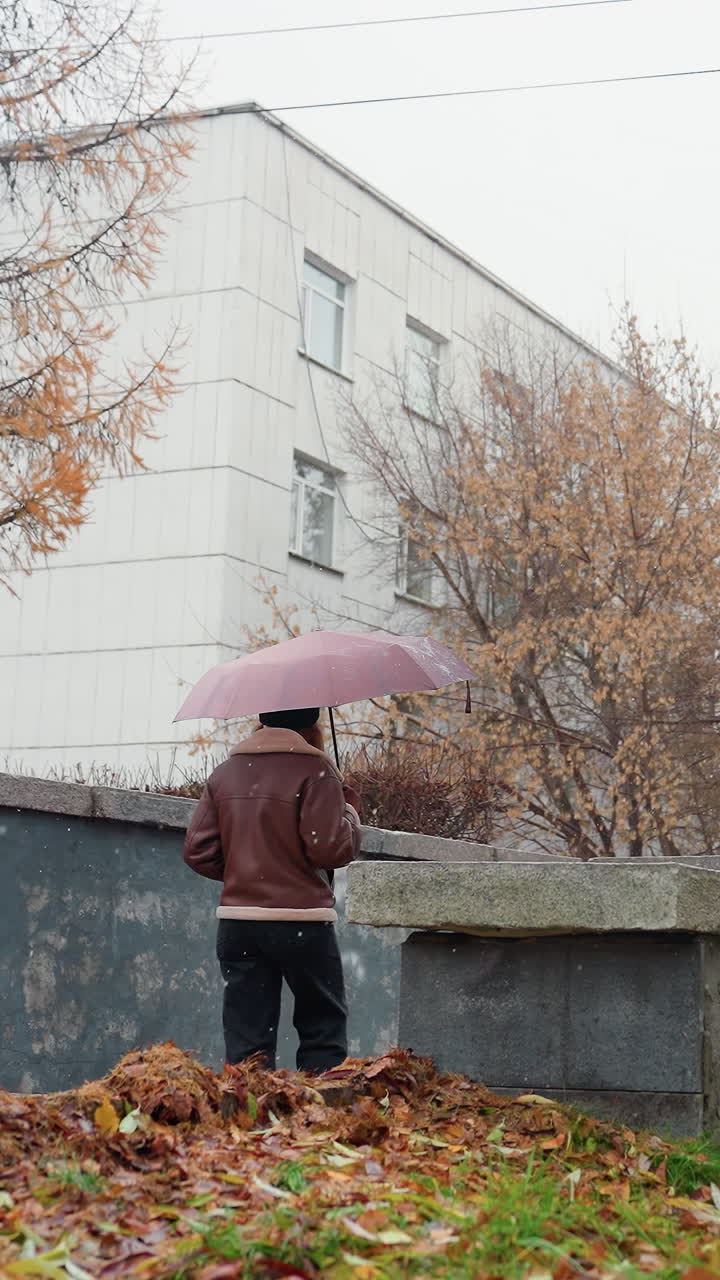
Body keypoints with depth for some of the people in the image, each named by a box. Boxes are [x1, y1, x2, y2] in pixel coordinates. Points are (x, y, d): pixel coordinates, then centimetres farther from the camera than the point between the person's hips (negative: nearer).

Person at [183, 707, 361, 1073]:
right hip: (301, 920, -4)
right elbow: (330, 848, -15)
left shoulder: (224, 773, 9)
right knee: (324, 1028, 9)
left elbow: (198, 851, 6)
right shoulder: (315, 769, -8)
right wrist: (350, 810, 3)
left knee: (245, 1040, 6)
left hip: (236, 920, 4)